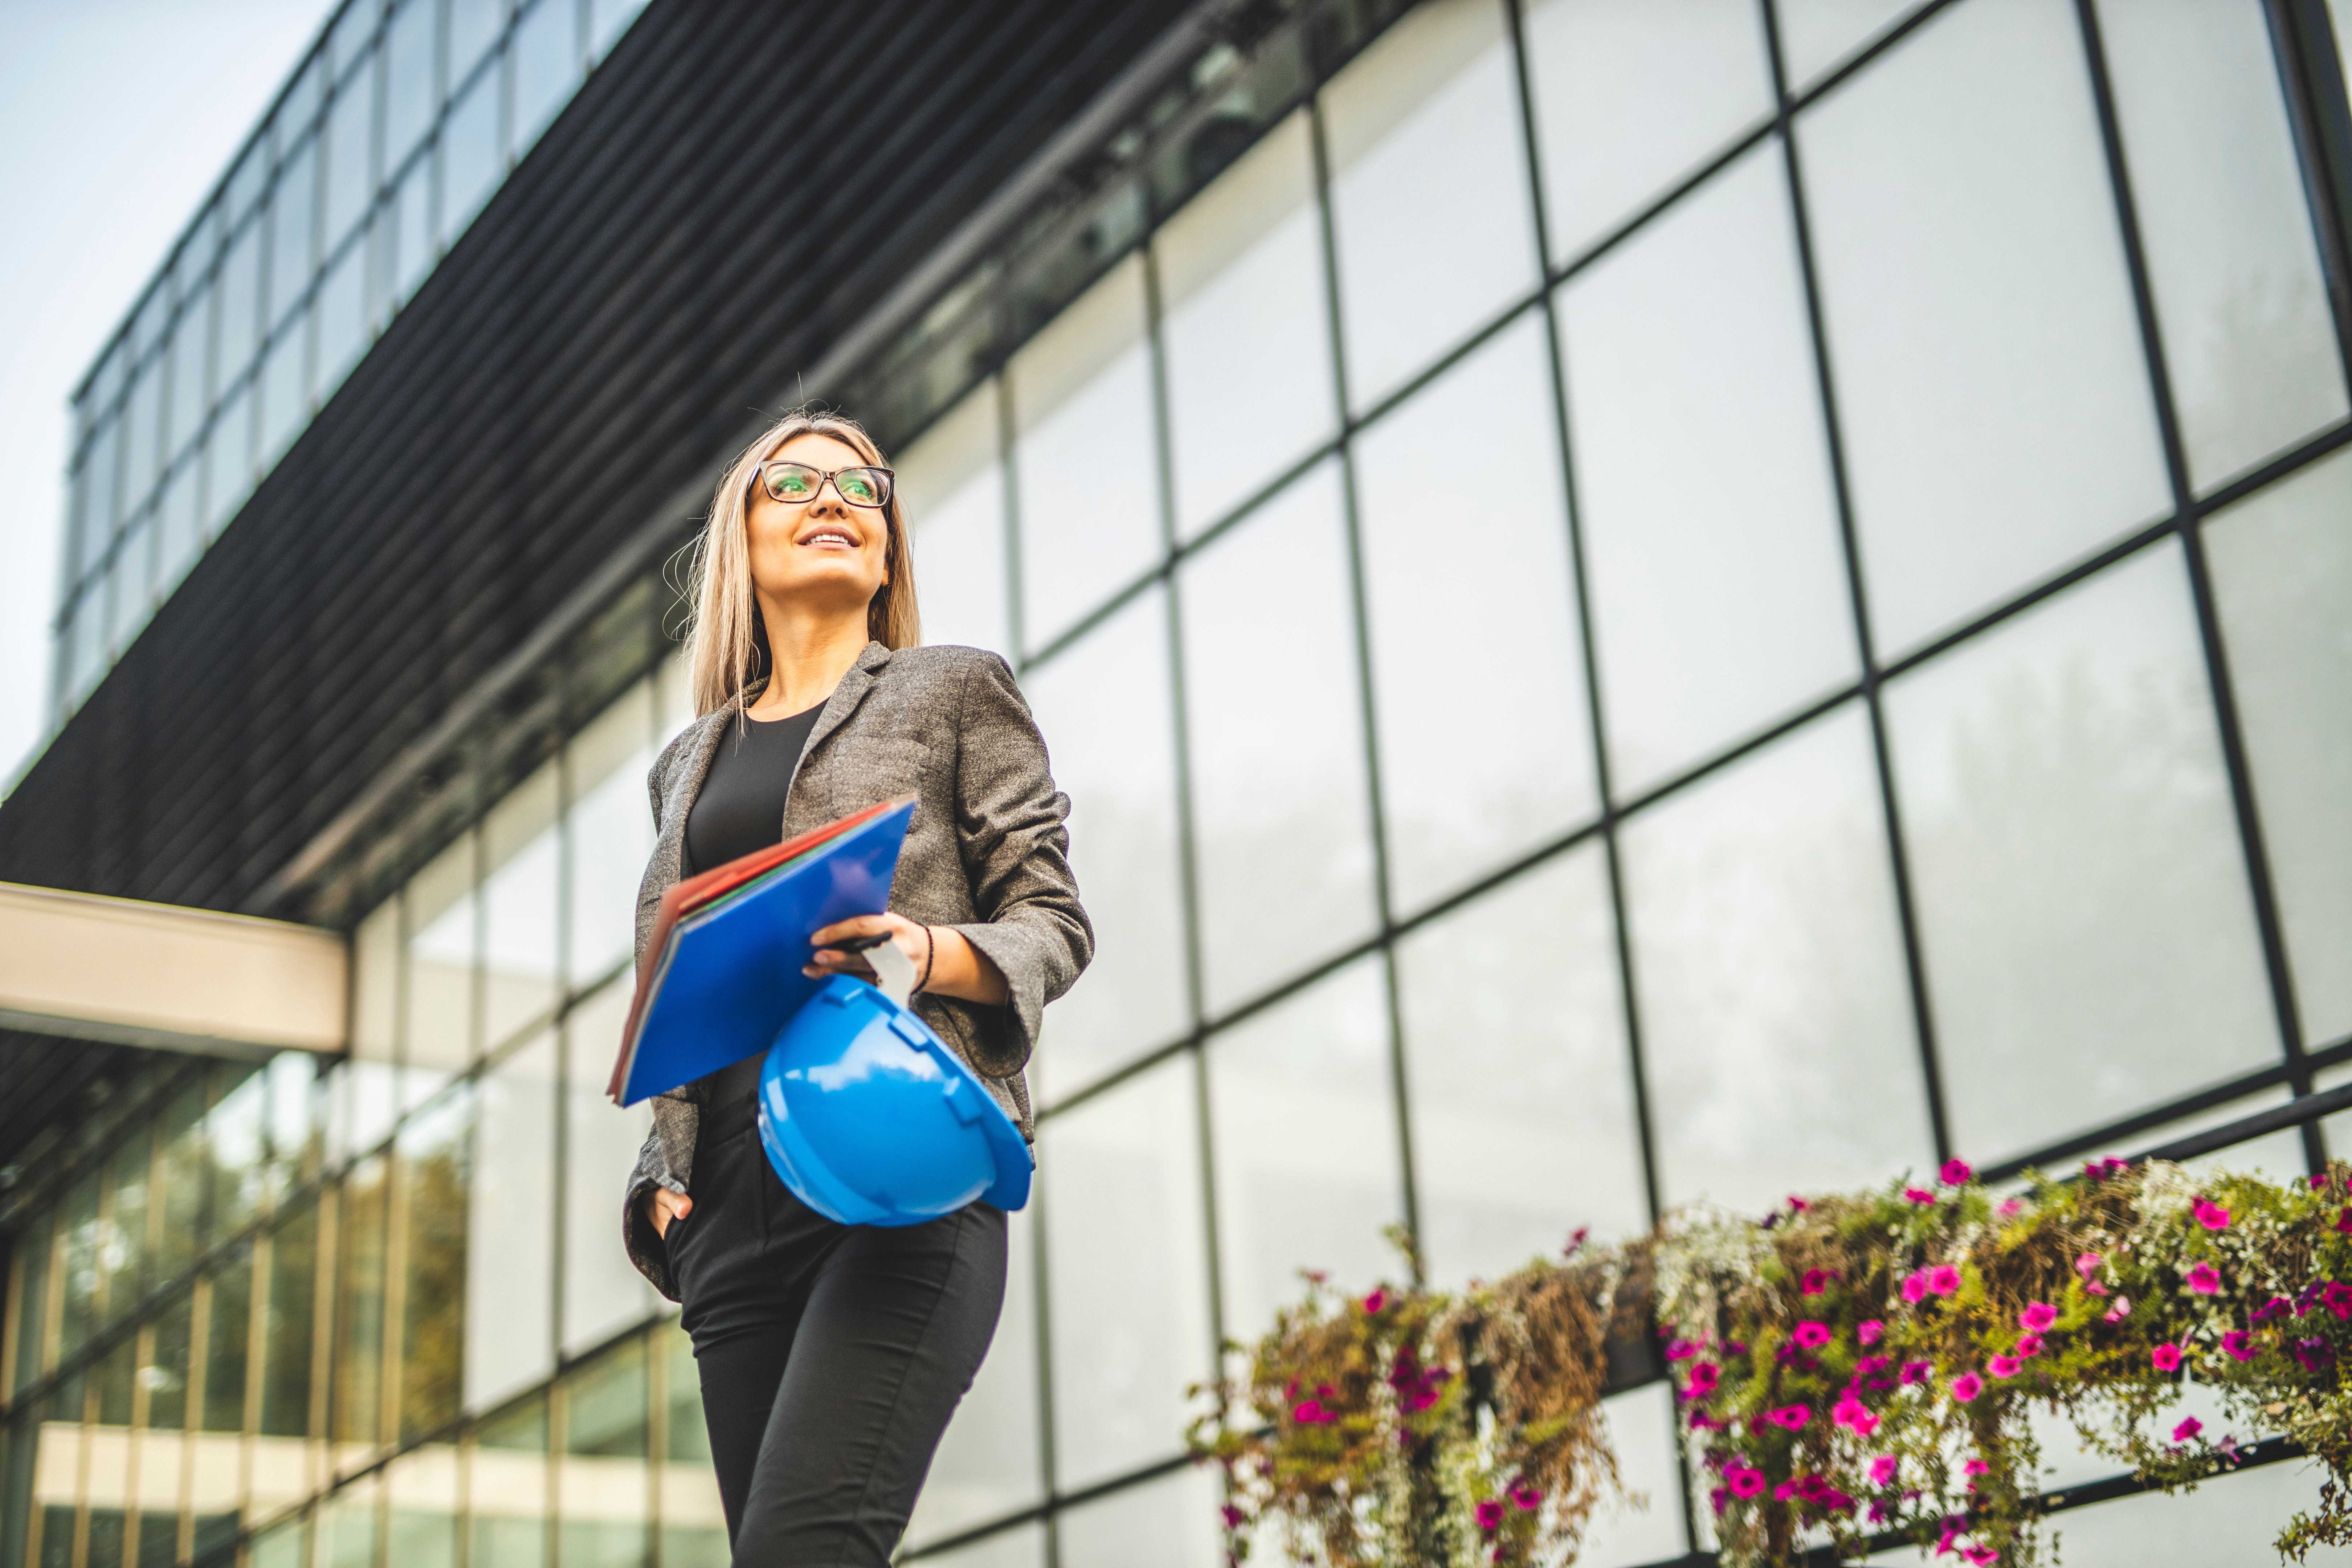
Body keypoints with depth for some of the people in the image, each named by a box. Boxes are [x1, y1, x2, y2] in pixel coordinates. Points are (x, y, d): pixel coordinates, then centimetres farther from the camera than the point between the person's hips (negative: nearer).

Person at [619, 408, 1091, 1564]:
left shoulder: (955, 690, 12)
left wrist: (930, 953, -15)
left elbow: (1055, 923, 6)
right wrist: (663, 1176, 11)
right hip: (736, 1209, 5)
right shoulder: (689, 764, 25)